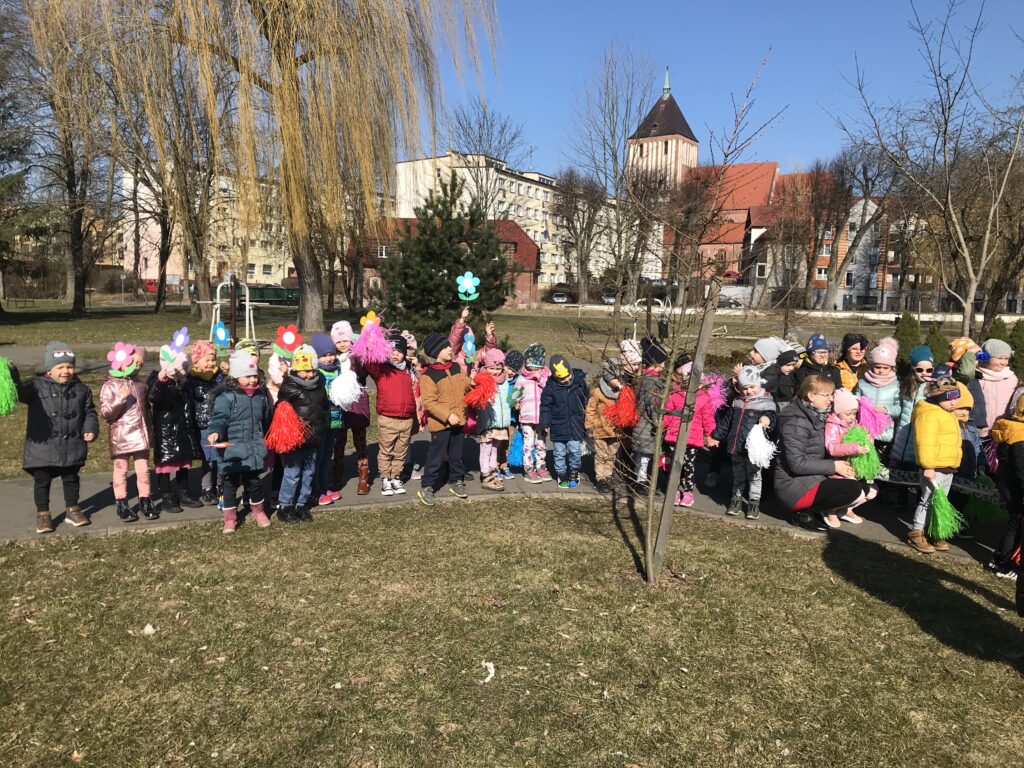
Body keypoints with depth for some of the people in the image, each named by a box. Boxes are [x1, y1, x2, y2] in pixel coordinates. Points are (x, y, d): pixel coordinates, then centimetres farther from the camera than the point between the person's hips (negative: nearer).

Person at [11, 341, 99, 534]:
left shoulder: (80, 389, 3)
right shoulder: (37, 385, -6)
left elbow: (89, 412, 9)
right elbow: (20, 392, -24)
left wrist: (90, 429, -5)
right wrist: (13, 379, -44)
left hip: (72, 446, 2)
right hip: (42, 446, -2)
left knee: (71, 479, 15)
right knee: (42, 481, 8)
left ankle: (72, 510, 30)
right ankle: (43, 514, 22)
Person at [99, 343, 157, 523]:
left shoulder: (140, 385, 11)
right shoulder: (110, 385, -6)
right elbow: (105, 413, -13)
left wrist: (149, 431, 19)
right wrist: (121, 399, -26)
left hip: (141, 435, 4)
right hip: (121, 437, -4)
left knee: (143, 469, 7)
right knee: (121, 471, 4)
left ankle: (145, 502, 15)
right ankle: (122, 505, 12)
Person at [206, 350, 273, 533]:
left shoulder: (261, 395, 7)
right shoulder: (226, 397, -12)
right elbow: (219, 418, -18)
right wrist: (215, 432, -39)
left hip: (255, 449, 4)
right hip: (232, 451, -4)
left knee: (254, 482, 15)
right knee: (230, 483, 8)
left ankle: (258, 510, 36)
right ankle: (230, 517, 23)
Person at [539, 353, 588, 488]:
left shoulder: (579, 381, -4)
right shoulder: (550, 387, -11)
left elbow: (586, 401, 10)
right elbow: (545, 406, -2)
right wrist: (545, 424, -3)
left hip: (576, 425, 1)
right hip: (558, 427, -1)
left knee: (575, 450, 1)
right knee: (559, 453, 9)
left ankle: (574, 472, 24)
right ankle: (562, 474, 26)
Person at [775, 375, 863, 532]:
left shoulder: (816, 416, 7)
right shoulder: (797, 422, -19)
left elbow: (821, 452, 15)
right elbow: (797, 463, -25)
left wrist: (839, 463, -4)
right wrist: (833, 466, -17)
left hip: (812, 477, 9)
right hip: (795, 485, -9)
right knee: (854, 491, -20)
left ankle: (815, 509, 5)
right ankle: (804, 513, -6)